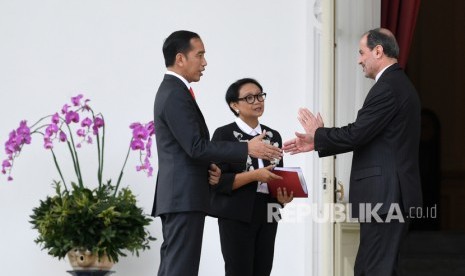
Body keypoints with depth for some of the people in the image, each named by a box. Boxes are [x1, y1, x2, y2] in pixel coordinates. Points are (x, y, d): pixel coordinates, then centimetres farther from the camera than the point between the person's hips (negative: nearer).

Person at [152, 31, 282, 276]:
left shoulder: (170, 90, 18)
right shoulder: (176, 95, -15)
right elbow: (196, 146, -21)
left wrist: (207, 164, 8)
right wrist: (247, 149, -19)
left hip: (176, 197, 11)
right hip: (184, 198, -11)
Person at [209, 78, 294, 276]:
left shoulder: (273, 136, 14)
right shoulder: (224, 135, -4)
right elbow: (218, 181, -11)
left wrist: (283, 196, -2)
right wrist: (255, 175, -20)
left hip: (267, 214, 6)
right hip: (237, 215, -6)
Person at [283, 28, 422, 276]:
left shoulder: (387, 88, -15)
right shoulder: (399, 84, 18)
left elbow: (356, 134, -19)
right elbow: (365, 137, 18)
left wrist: (318, 134, -1)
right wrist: (316, 143, 16)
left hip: (384, 194, -11)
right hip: (391, 193, 11)